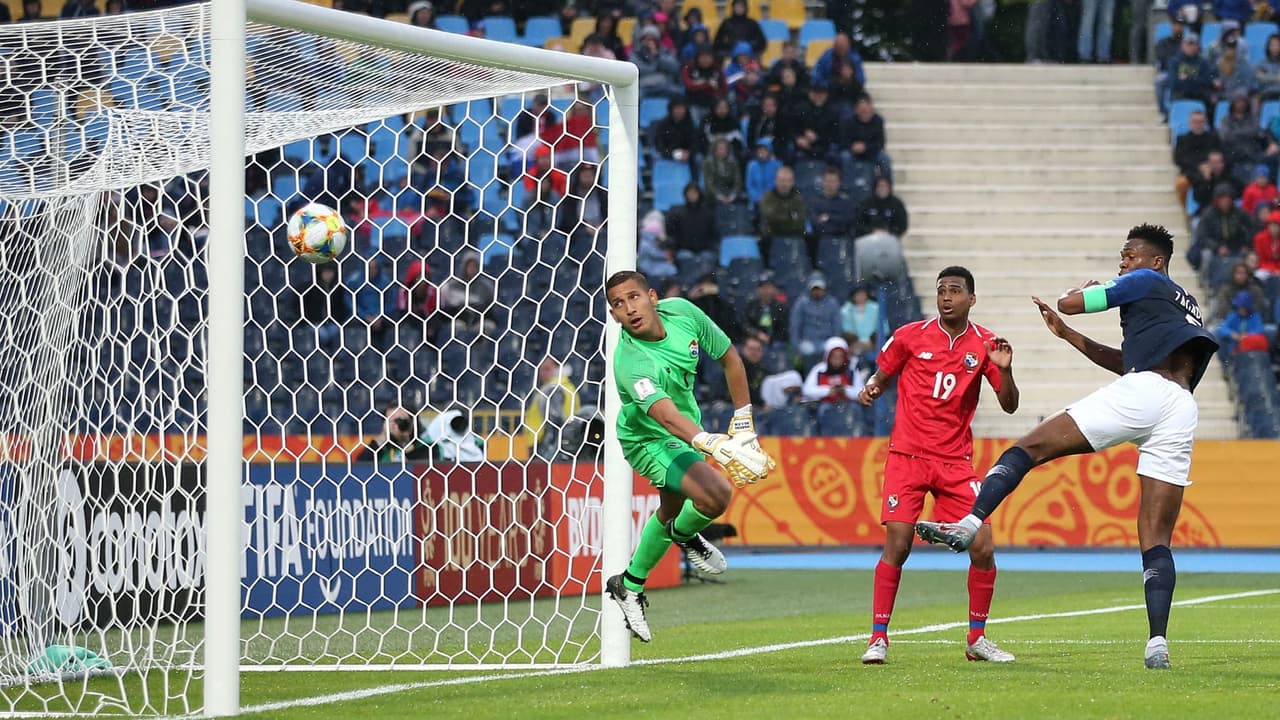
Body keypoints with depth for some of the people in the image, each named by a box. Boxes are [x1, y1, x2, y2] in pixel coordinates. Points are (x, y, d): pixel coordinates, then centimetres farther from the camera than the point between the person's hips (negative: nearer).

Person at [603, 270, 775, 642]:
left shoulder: (682, 312, -19)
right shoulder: (630, 362, -39)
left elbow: (730, 359, -3)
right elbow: (666, 416, -52)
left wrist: (743, 426, -3)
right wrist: (716, 446, -67)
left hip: (687, 426, 7)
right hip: (649, 440, -7)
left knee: (672, 510, 24)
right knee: (716, 493, -26)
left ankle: (630, 586, 48)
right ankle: (683, 534, 8)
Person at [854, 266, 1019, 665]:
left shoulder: (984, 344, 3)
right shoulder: (910, 336, 0)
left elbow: (1009, 406, 2)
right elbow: (881, 376, 13)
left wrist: (1004, 369, -16)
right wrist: (870, 389, -10)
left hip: (956, 460, 1)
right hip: (907, 456, -1)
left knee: (983, 548, -7)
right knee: (897, 545, -12)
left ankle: (977, 639, 9)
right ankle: (878, 638, -2)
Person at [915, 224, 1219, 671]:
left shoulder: (1145, 282, 11)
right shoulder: (1187, 304, 34)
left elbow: (1069, 302, 10)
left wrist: (1081, 291, 33)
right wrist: (1068, 335, 38)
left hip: (1141, 392, -7)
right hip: (1182, 413, 7)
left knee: (1029, 448, -3)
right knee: (1156, 540, 3)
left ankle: (968, 525, -20)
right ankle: (1158, 644, -10)